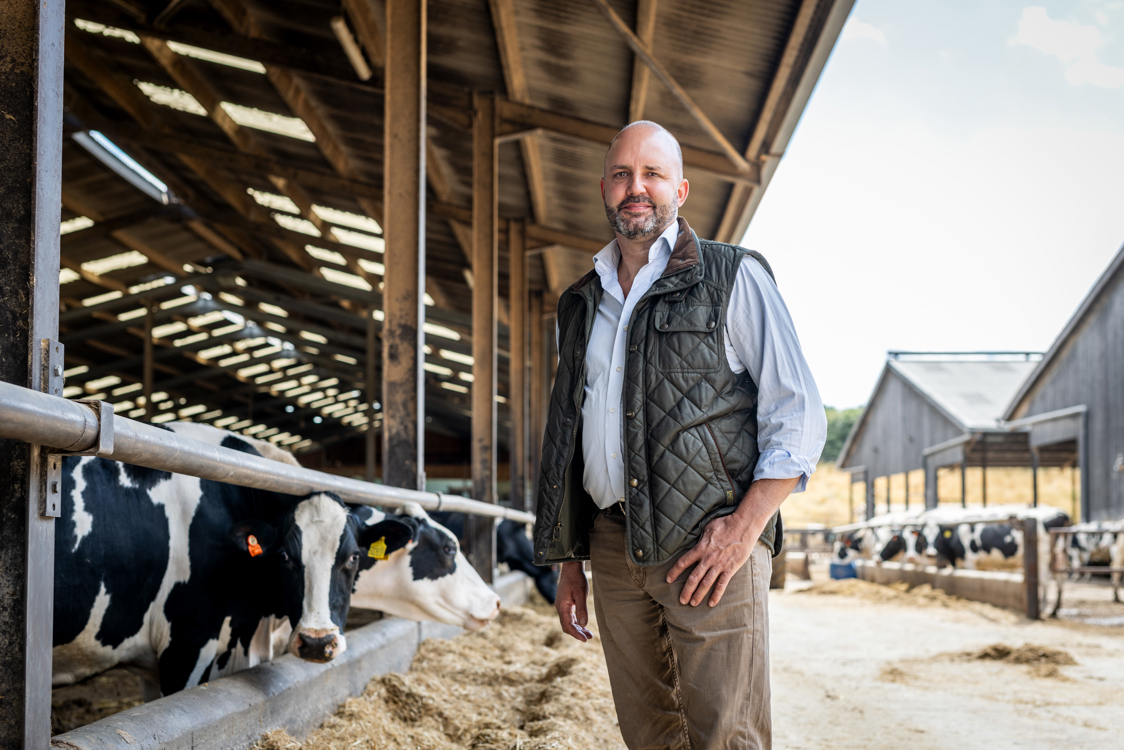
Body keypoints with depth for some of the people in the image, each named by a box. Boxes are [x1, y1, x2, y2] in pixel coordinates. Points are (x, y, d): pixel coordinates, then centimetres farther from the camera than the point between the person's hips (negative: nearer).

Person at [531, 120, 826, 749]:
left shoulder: (733, 278, 3)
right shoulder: (583, 304, 19)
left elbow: (799, 415, -3)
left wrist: (745, 527, -14)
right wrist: (569, 560, 16)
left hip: (712, 540, -5)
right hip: (614, 546, 5)